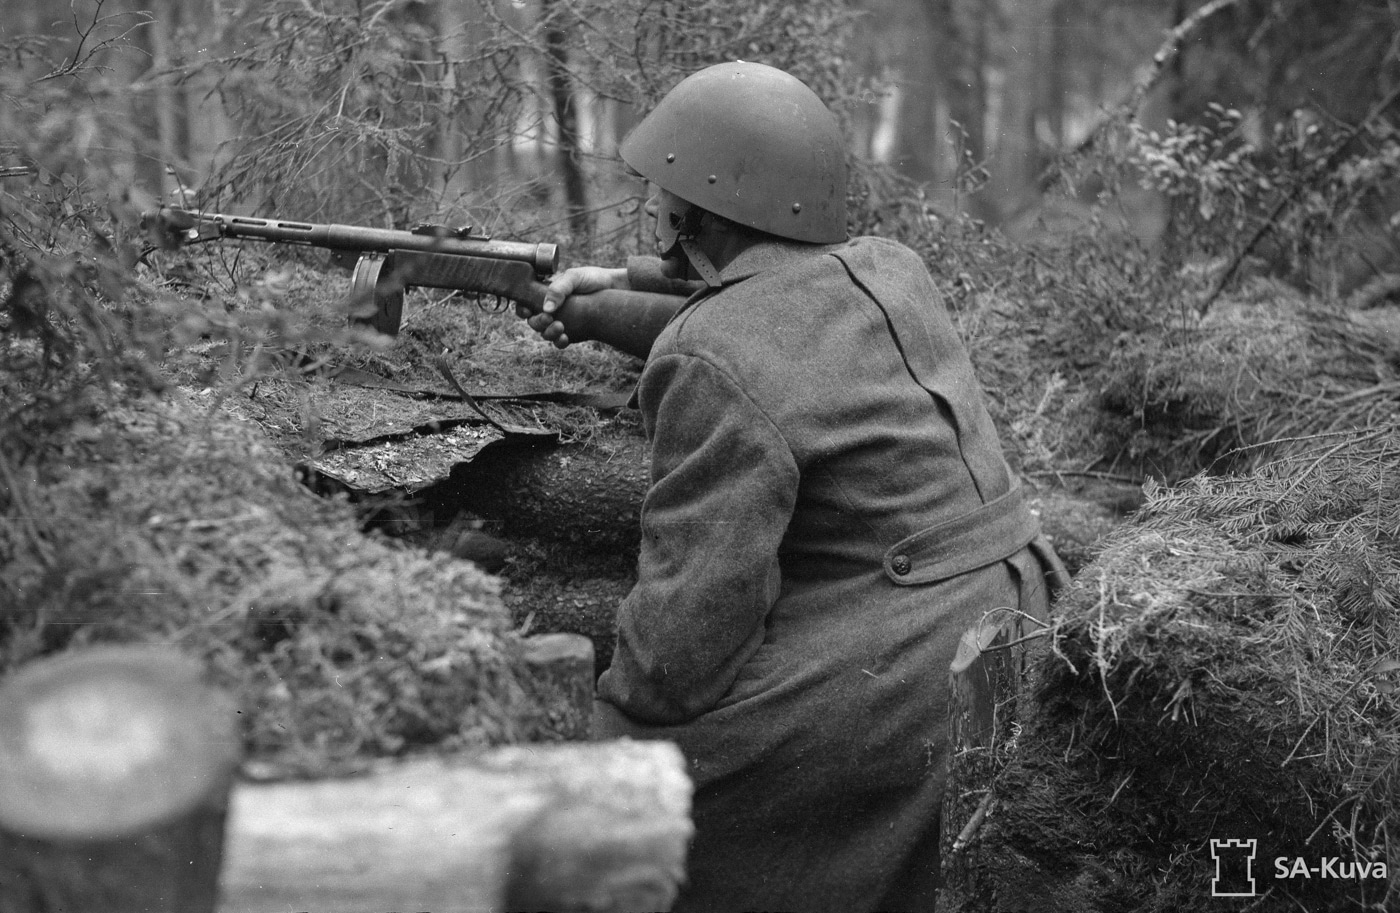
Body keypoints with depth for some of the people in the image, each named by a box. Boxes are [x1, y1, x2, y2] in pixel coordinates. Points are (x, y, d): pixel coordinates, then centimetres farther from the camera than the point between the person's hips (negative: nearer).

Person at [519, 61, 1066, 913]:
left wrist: (614, 727, -5)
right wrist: (627, 282, 30)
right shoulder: (891, 268, 9)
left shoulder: (714, 363, -16)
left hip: (878, 699, -9)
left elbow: (693, 611, -19)